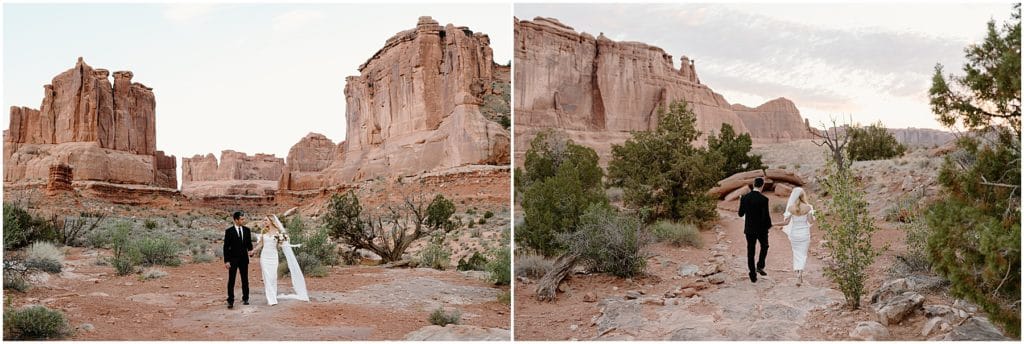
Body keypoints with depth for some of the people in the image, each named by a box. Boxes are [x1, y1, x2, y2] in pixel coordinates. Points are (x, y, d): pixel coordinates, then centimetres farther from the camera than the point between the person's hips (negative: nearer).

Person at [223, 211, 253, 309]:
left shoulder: (247, 230, 4)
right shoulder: (229, 231, -7)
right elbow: (226, 247, -6)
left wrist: (250, 249, -11)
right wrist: (226, 261, -11)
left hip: (244, 258, 4)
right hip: (233, 259, -4)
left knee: (245, 279, 11)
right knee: (231, 281, -2)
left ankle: (245, 298, 22)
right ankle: (230, 301, 2)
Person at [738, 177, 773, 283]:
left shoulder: (744, 197, -5)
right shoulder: (764, 199, -17)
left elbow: (741, 214, 2)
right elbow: (766, 216, -20)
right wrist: (769, 225, 2)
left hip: (749, 229, 3)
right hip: (761, 229, -3)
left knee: (750, 252, 10)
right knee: (764, 246, 25)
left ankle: (753, 276, 10)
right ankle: (760, 266, 11)